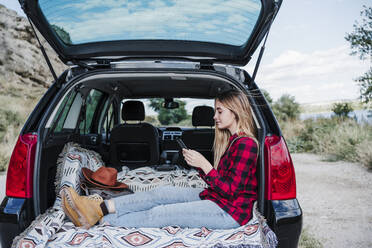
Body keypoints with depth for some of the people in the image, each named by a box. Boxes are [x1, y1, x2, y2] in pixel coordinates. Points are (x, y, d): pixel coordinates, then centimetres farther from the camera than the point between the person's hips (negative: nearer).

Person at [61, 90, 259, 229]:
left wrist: (204, 165, -21)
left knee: (160, 214, -17)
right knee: (162, 193, -8)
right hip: (215, 197, 8)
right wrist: (197, 164, -1)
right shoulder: (230, 139, 13)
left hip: (230, 211, -8)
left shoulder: (246, 144, -18)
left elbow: (231, 190, -21)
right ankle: (100, 208, -13)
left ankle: (98, 219, -13)